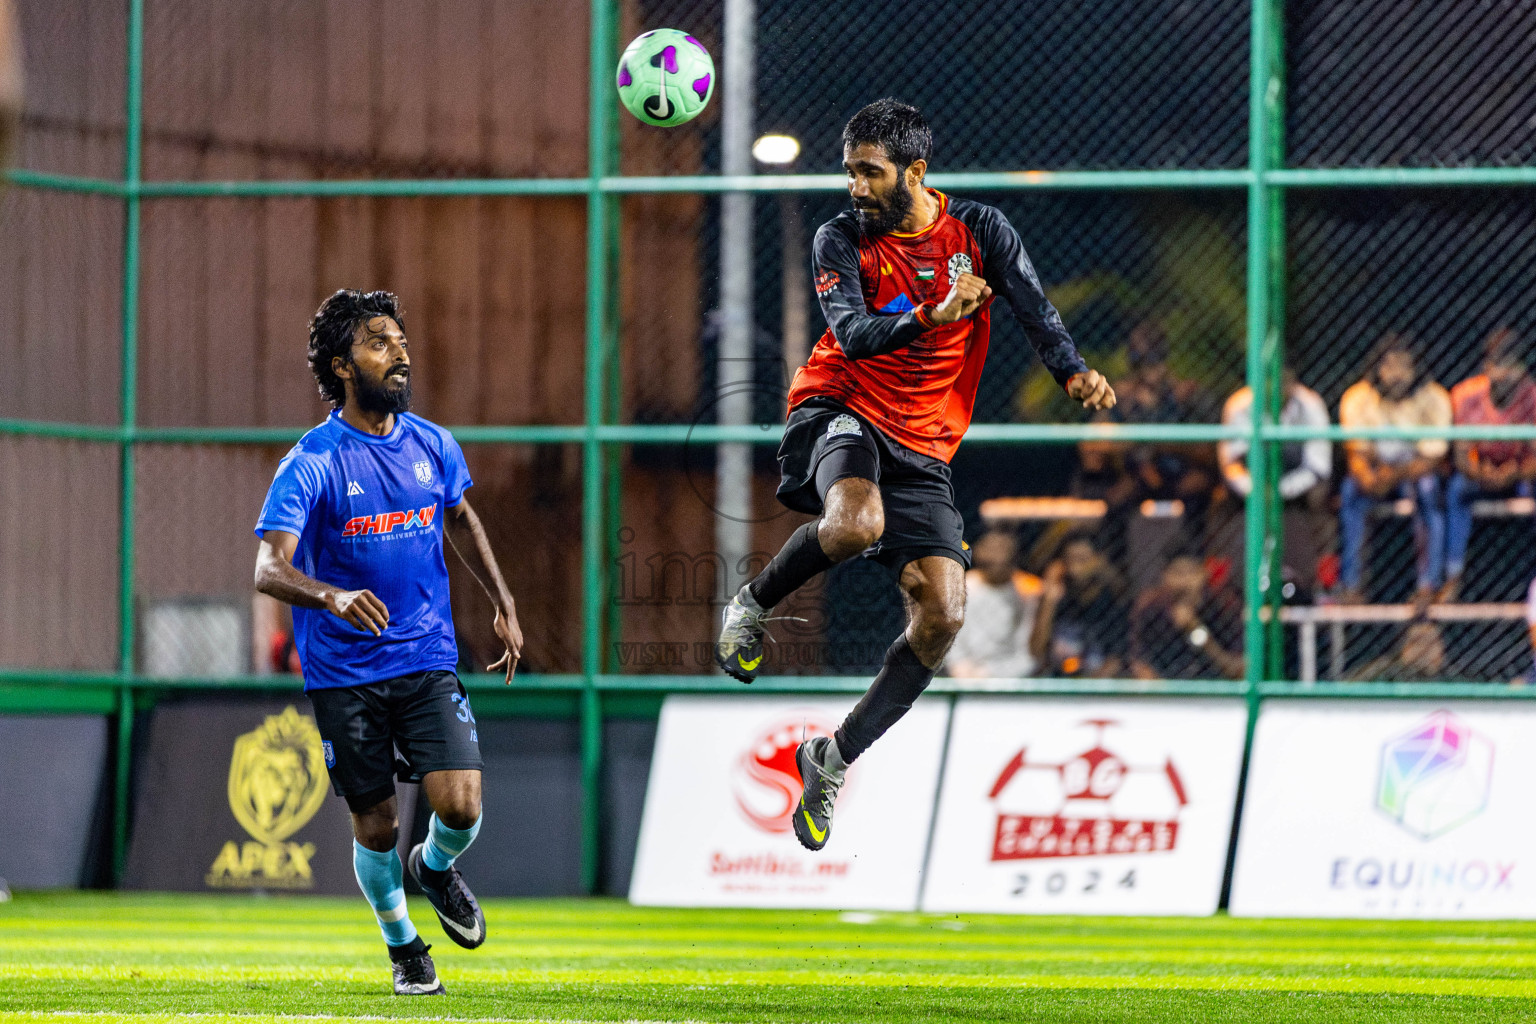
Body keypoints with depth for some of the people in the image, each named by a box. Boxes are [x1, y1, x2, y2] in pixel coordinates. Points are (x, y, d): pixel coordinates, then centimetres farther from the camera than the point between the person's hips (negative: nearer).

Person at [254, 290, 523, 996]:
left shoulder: (432, 445, 3)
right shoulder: (311, 464, -12)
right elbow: (269, 569, -21)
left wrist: (504, 605, 21)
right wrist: (331, 596, -40)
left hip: (428, 662, 3)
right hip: (345, 671, -3)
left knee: (461, 806, -13)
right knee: (375, 827, 4)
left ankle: (435, 868, 23)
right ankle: (402, 945, 29)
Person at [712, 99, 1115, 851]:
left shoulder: (979, 232, 2)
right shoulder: (842, 239, -3)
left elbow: (1034, 310, -8)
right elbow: (852, 333, -18)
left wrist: (1073, 373, -28)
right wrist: (930, 317, -36)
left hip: (920, 447, 3)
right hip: (839, 414, -3)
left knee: (942, 616, -8)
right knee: (855, 522, -38)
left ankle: (834, 759, 7)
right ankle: (753, 604, -8)